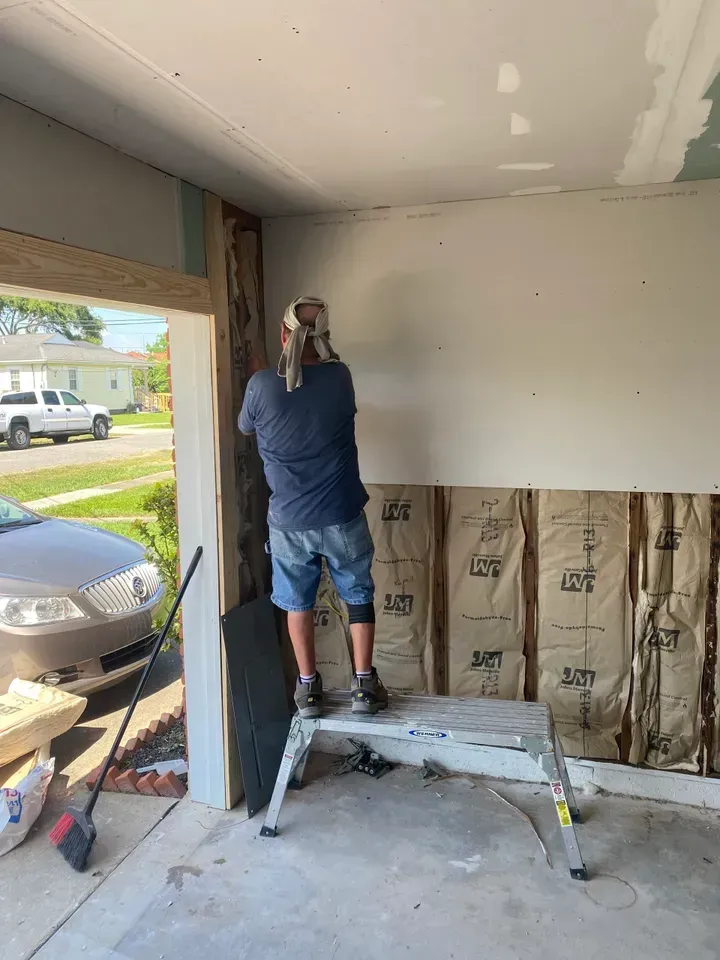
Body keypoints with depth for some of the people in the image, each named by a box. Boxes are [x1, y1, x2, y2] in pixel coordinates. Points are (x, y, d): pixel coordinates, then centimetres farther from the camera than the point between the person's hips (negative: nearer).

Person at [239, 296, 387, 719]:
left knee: (298, 602, 17)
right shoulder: (340, 377, -8)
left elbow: (246, 429, 10)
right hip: (342, 516, 0)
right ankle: (364, 684, 21)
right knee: (359, 596, 17)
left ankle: (308, 687, 26)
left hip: (289, 520, 0)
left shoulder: (262, 385, -11)